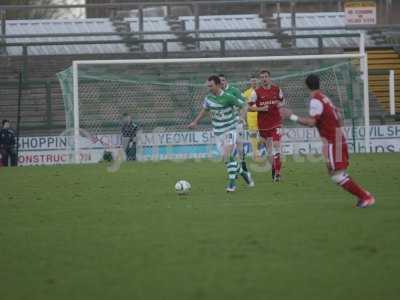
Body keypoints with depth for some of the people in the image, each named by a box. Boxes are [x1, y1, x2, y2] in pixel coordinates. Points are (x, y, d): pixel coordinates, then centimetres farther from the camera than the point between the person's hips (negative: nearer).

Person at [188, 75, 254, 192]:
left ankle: (232, 182, -14)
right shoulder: (208, 98, 0)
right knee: (227, 159, 6)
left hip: (230, 130, -5)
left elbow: (243, 105, -8)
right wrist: (195, 122, 20)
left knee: (228, 155, -20)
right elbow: (204, 110, 19)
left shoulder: (228, 97, -16)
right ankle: (243, 173, 29)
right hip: (218, 132, 6)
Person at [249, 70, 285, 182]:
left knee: (276, 145, -12)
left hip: (276, 123, -1)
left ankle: (277, 172, -11)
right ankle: (273, 169, 25)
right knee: (268, 148, 10)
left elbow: (282, 101, 17)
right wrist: (261, 109, -18)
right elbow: (250, 107, -2)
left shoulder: (277, 89, 2)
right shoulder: (257, 92, -4)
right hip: (263, 124, 1)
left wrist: (280, 104, -6)